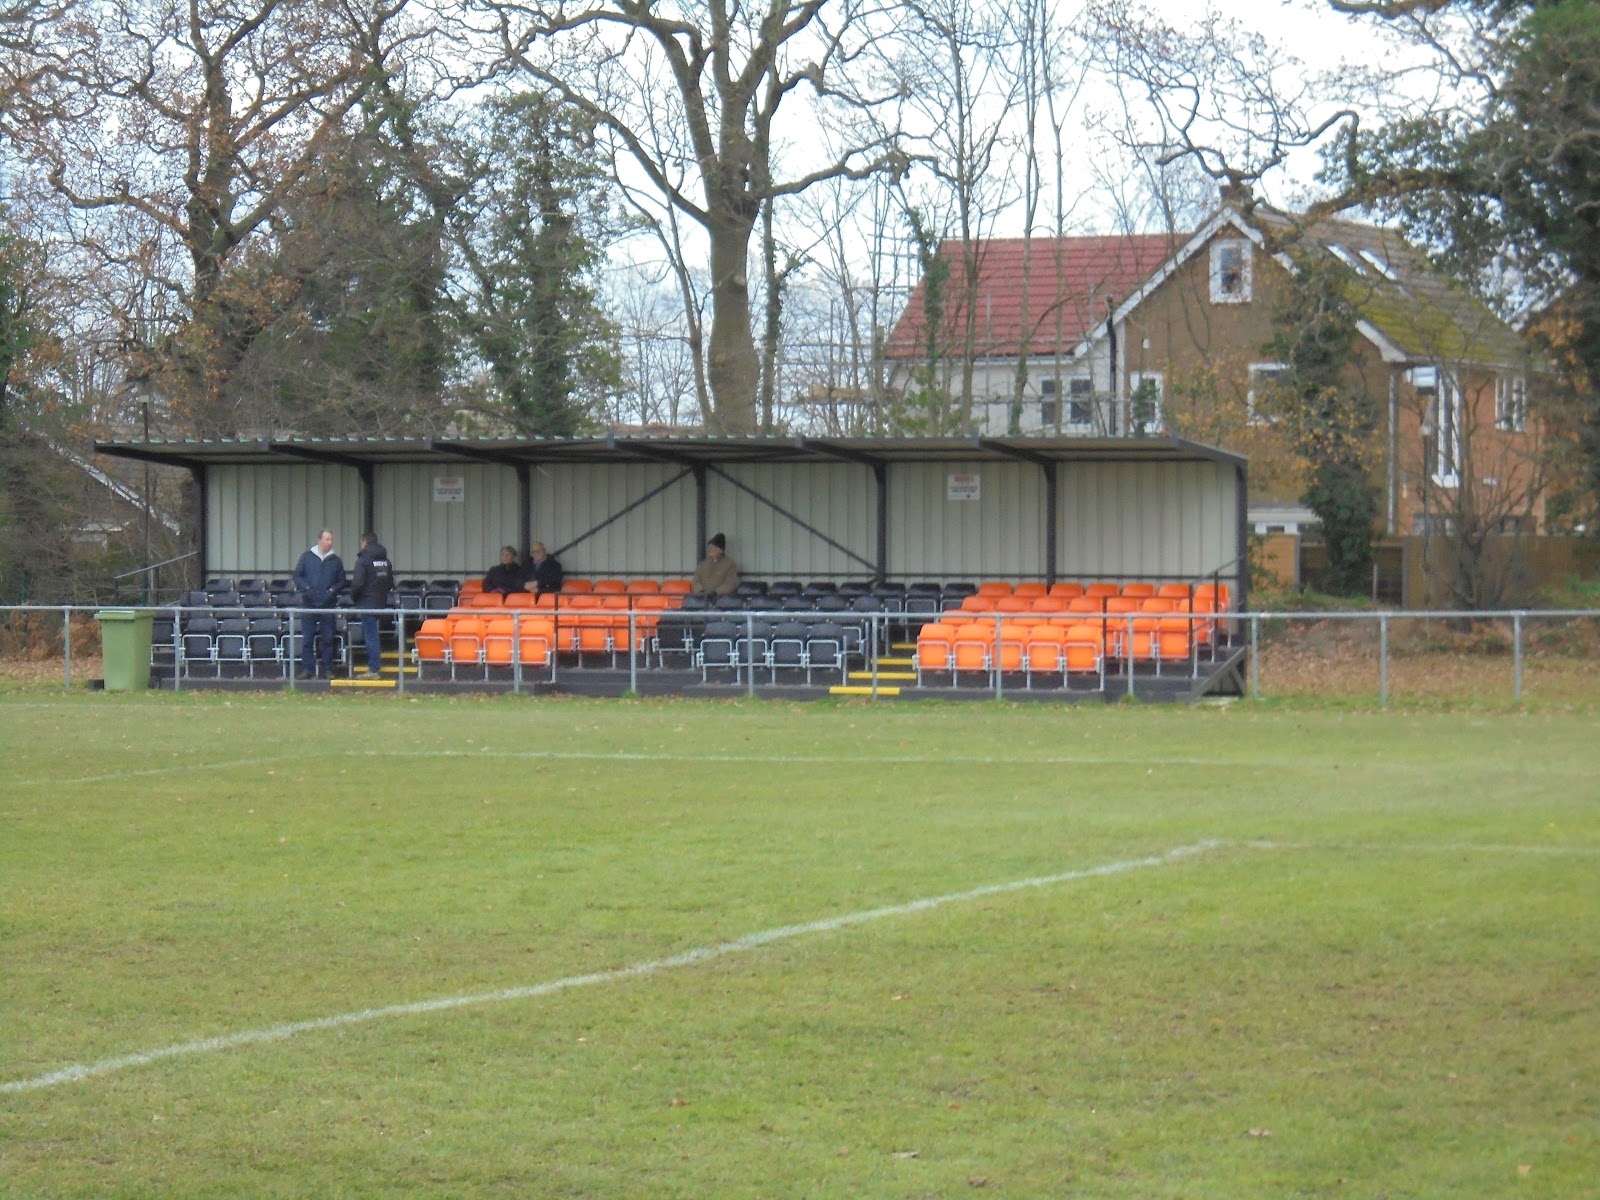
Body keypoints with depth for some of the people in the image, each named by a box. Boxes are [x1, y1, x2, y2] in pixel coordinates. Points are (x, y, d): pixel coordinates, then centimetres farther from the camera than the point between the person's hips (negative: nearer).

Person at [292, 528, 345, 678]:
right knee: (307, 639, -2)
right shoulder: (307, 557, 5)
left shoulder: (335, 561, 8)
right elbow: (297, 576, 6)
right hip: (310, 604, -1)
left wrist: (333, 590, -7)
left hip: (328, 604, 1)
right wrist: (306, 588, -10)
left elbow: (342, 581, 11)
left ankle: (327, 669, 9)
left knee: (327, 638, 3)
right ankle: (307, 669, 2)